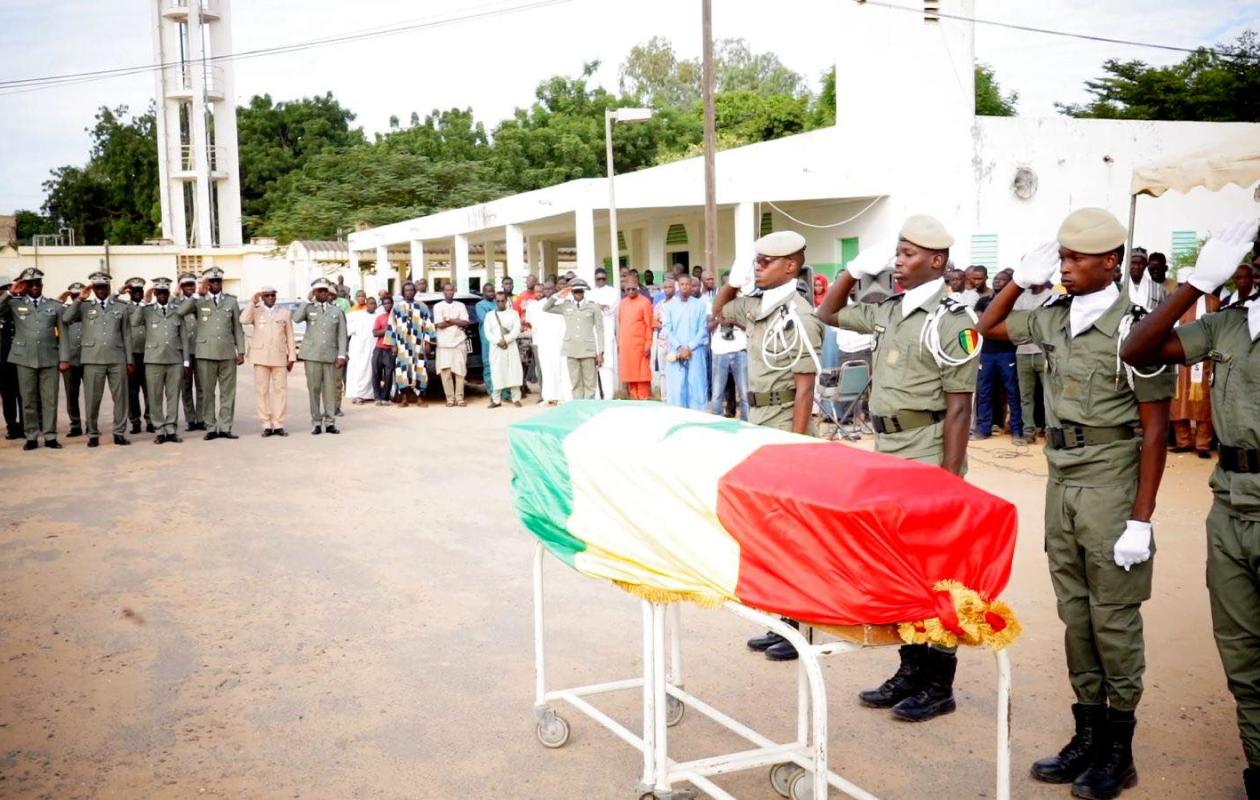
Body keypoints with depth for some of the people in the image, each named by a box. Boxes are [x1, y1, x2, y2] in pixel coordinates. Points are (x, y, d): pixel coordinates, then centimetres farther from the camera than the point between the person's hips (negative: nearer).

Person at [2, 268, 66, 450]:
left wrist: (64, 358, -1)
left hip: (49, 359, 0)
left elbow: (62, 334, 6)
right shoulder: (14, 304, 7)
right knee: (28, 400, 4)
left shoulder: (55, 306, 8)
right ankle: (31, 437, 10)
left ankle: (50, 436, 7)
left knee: (50, 399, 1)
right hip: (25, 359, 0)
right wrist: (11, 294, -7)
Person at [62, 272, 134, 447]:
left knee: (120, 397, 1)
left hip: (117, 360, 1)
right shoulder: (84, 307, 10)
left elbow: (126, 336, 11)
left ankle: (119, 433, 9)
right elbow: (65, 319, -6)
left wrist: (130, 361, 7)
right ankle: (93, 434, 8)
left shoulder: (120, 308, 13)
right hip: (93, 360, -1)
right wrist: (80, 299, -6)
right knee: (92, 399, 0)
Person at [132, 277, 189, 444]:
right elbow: (134, 323, -13)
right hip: (154, 360, -1)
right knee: (155, 397, 0)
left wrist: (186, 361, 7)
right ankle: (159, 431, 5)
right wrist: (144, 303, -13)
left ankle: (171, 430, 9)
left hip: (175, 360, 2)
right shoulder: (147, 310, 6)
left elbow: (184, 337, 11)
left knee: (173, 396, 3)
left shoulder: (177, 311, 12)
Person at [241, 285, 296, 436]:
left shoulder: (285, 313, 10)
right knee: (262, 390, -1)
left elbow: (290, 337, 10)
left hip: (279, 357, 1)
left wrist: (292, 357, 5)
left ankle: (278, 424, 3)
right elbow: (244, 320, -14)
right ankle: (266, 425, 3)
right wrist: (253, 302, -12)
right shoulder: (255, 311, 7)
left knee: (280, 390, -2)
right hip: (261, 357, -1)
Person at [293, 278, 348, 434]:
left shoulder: (337, 310, 10)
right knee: (314, 389, 1)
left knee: (330, 389, 0)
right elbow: (296, 319, -15)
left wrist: (341, 355, -1)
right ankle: (316, 423, 7)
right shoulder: (309, 308, 5)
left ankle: (330, 422, 7)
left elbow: (342, 335, 8)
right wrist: (308, 300, -10)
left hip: (330, 356, 1)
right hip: (312, 356, -1)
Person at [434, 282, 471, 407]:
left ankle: (459, 398, 0)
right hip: (444, 344, -1)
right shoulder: (438, 306, 6)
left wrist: (449, 320, -5)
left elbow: (466, 323, 0)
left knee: (460, 371, -4)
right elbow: (439, 325, -6)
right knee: (446, 372, -6)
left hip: (459, 343, 1)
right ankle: (450, 398, -2)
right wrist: (457, 322, -2)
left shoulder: (461, 306, 12)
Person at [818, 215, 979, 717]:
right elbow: (828, 313, 26)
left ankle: (938, 684, 9)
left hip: (928, 459, -8)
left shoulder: (952, 322, -11)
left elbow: (958, 409, -14)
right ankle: (911, 672, 24)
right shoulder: (889, 312, 11)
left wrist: (949, 481, -17)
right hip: (888, 457, 8)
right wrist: (854, 272, 9)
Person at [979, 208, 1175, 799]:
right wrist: (1023, 278, 5)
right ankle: (1086, 737, 25)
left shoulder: (1132, 326, -13)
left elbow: (1155, 430, -12)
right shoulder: (1053, 318, 4)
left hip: (1110, 486, -6)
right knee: (1075, 615, 13)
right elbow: (988, 327, 21)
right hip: (1061, 483, 6)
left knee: (1113, 618, 3)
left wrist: (1141, 520, -16)